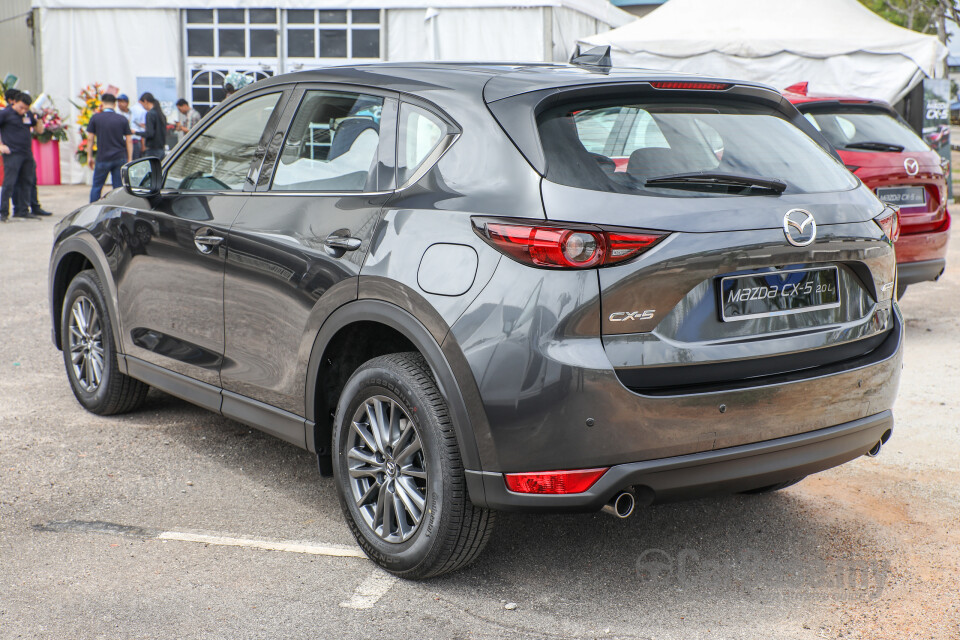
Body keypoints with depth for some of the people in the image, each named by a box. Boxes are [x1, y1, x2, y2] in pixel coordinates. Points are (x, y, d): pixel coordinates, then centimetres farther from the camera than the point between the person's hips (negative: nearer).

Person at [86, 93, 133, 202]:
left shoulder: (95, 118, -1)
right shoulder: (122, 119, 3)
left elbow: (90, 138, 1)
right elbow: (129, 141, 2)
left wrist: (90, 156, 10)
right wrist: (130, 160, 7)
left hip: (103, 158, -1)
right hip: (120, 158, 1)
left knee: (96, 187, 10)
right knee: (119, 188, 4)